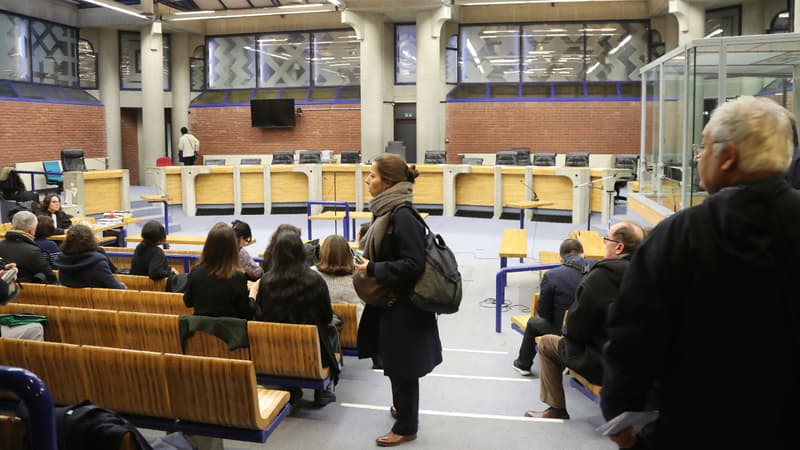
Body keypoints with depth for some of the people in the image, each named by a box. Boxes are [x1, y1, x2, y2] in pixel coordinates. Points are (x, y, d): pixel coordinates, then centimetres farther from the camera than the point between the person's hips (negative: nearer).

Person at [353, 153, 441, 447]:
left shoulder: (403, 217, -24)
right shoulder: (386, 211, 5)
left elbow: (413, 264, -26)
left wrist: (373, 269, -23)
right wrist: (368, 265, 4)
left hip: (403, 306, -9)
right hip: (390, 301, 9)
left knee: (402, 366, 5)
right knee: (394, 363, 22)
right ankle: (403, 408, 42)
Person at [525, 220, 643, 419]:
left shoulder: (600, 276, -23)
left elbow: (575, 329, -16)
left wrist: (567, 330, 8)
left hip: (603, 366, -7)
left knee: (546, 344, 13)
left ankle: (557, 410, 21)